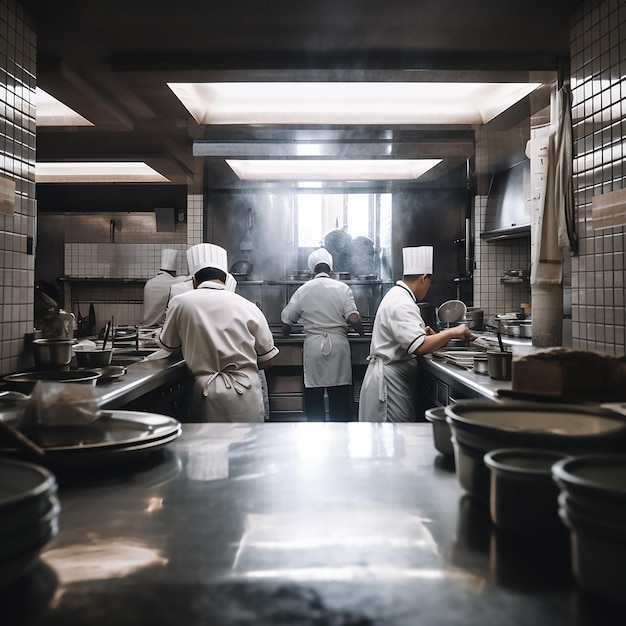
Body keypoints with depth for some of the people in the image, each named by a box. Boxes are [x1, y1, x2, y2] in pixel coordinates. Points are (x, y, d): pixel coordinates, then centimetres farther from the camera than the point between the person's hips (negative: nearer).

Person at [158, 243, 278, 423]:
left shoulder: (180, 302, -2)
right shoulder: (248, 307, 0)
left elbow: (167, 345, 15)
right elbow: (267, 361, 6)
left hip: (207, 394, -1)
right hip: (247, 395, 1)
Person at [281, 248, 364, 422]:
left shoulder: (303, 290, 2)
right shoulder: (342, 288, -1)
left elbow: (287, 319, 8)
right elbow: (353, 319, -9)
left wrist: (286, 333, 28)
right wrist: (362, 332, 10)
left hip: (313, 346, 0)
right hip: (338, 345, 0)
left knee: (313, 396, 7)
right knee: (340, 396, 7)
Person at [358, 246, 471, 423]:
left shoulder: (396, 295, 14)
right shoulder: (402, 304, -21)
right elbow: (420, 347, -31)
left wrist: (421, 332, 19)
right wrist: (452, 332, -22)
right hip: (390, 379, -11)